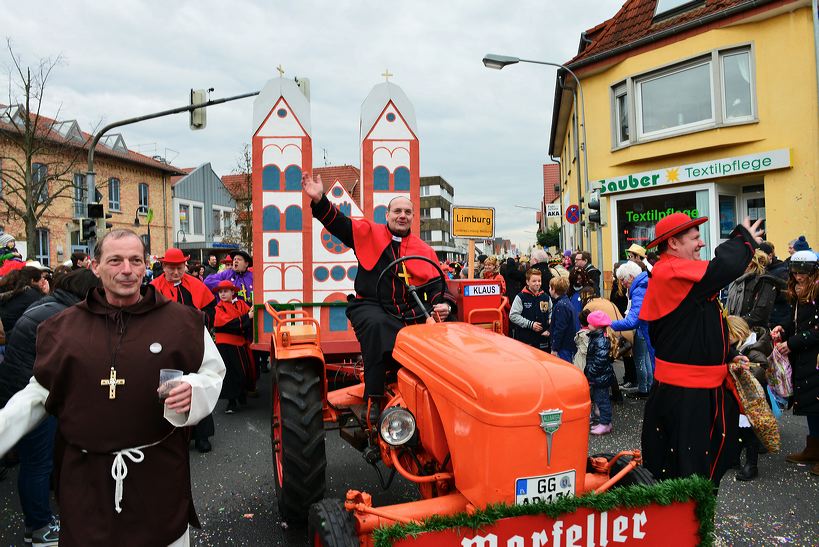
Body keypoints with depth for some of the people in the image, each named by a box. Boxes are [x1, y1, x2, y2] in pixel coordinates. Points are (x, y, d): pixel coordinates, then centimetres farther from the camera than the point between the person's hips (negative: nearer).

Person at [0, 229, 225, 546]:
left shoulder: (182, 320, -5)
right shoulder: (62, 327, 2)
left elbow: (213, 373, 2)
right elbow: (40, 392, 9)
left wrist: (195, 390, -18)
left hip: (159, 472, -1)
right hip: (84, 475, 2)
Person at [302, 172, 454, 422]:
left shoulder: (424, 250, 17)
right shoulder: (369, 233, 9)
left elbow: (437, 285, 13)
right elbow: (338, 223, 0)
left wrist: (444, 305, -8)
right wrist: (319, 201, -16)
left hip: (410, 312, 3)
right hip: (371, 306, -3)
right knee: (377, 326, -36)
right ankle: (373, 399, -28)